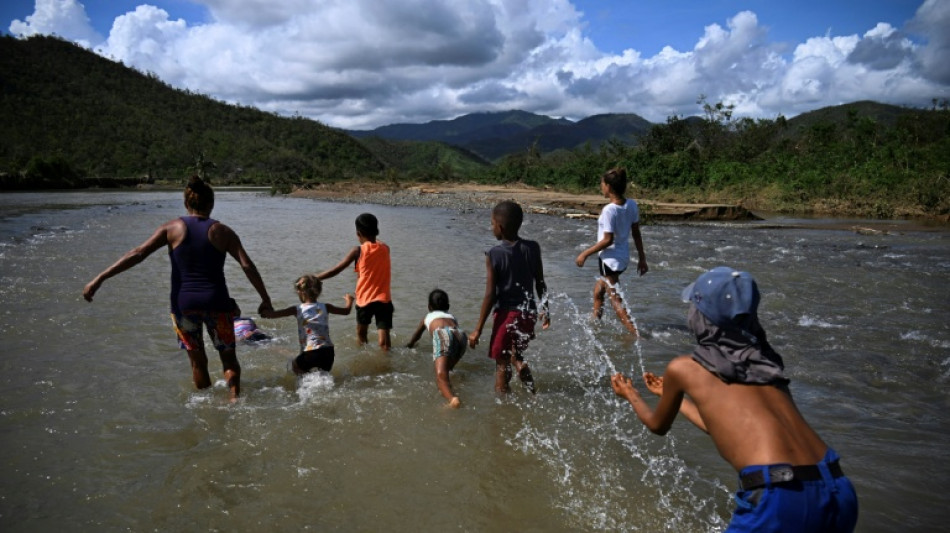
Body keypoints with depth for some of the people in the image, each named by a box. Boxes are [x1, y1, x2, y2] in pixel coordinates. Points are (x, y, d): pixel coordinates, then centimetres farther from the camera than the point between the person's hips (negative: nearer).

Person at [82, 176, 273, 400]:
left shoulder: (172, 228, -1)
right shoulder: (222, 231, -1)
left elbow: (137, 254, -7)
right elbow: (247, 266, -6)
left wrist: (99, 279, -6)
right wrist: (265, 299, 0)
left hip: (183, 303, 1)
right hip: (216, 303, -1)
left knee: (198, 360, 17)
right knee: (229, 357, 13)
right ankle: (235, 398, -2)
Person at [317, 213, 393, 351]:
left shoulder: (358, 250, -7)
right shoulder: (385, 248, 3)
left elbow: (336, 270, -5)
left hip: (365, 299, -1)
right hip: (384, 299, 2)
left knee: (361, 336, 21)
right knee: (384, 343, -1)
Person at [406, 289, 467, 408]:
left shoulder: (428, 317, 39)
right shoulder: (451, 316, 44)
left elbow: (417, 334, 58)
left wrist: (410, 345, 80)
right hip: (460, 335, 3)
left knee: (440, 374, -23)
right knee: (446, 368, 27)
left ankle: (452, 398, -50)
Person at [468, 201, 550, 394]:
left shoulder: (494, 254, -14)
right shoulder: (533, 248, -2)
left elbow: (490, 295, -14)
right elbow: (541, 284, 4)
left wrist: (478, 329, -7)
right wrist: (545, 311, 20)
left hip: (507, 314, -5)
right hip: (528, 313, 5)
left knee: (502, 363, 8)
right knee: (517, 357, 25)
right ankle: (533, 395, 31)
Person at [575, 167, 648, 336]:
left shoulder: (609, 210, -24)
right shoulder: (632, 205, -2)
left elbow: (607, 240, -23)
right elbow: (636, 234, 4)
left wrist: (585, 254, -13)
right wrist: (642, 258, 12)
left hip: (610, 258, -9)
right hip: (623, 257, 9)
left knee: (616, 301, -1)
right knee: (598, 291, 28)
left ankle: (637, 335, -4)